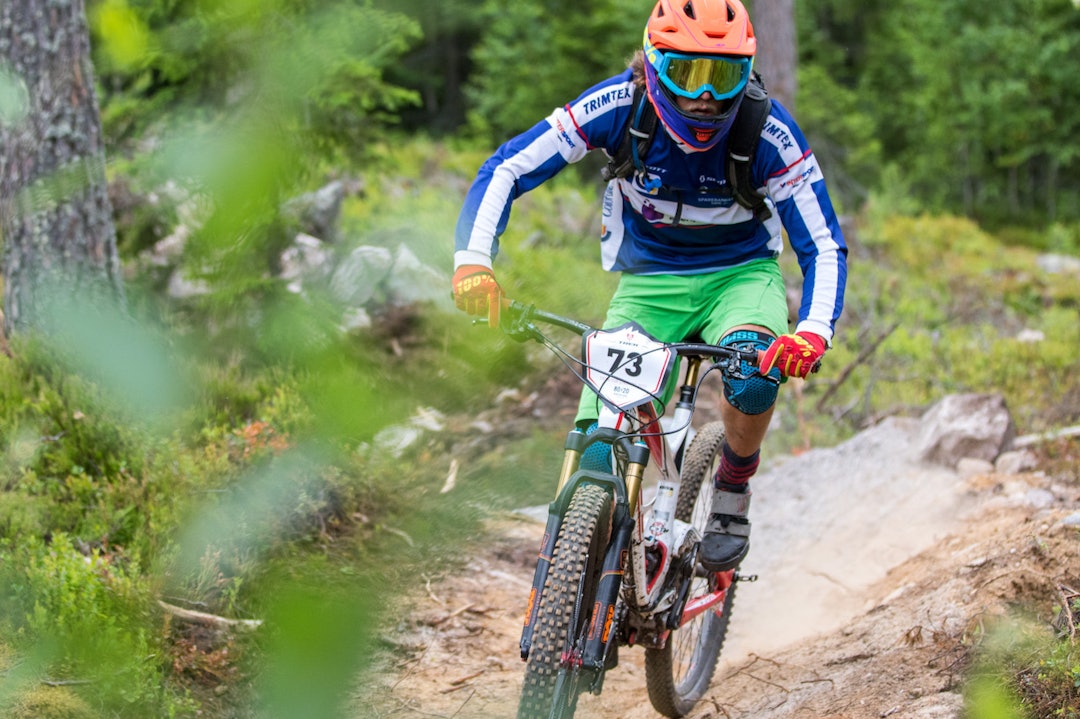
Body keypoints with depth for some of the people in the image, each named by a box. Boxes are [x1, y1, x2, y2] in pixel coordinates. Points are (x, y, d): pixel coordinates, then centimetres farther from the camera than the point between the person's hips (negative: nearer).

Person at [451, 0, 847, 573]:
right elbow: (506, 170, -20)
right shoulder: (620, 106, -22)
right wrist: (473, 260, -37)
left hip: (739, 273, -1)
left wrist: (813, 332, -40)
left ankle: (733, 489, -4)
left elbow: (824, 245, -21)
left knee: (753, 370, -34)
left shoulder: (768, 132, -24)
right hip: (648, 281, 1)